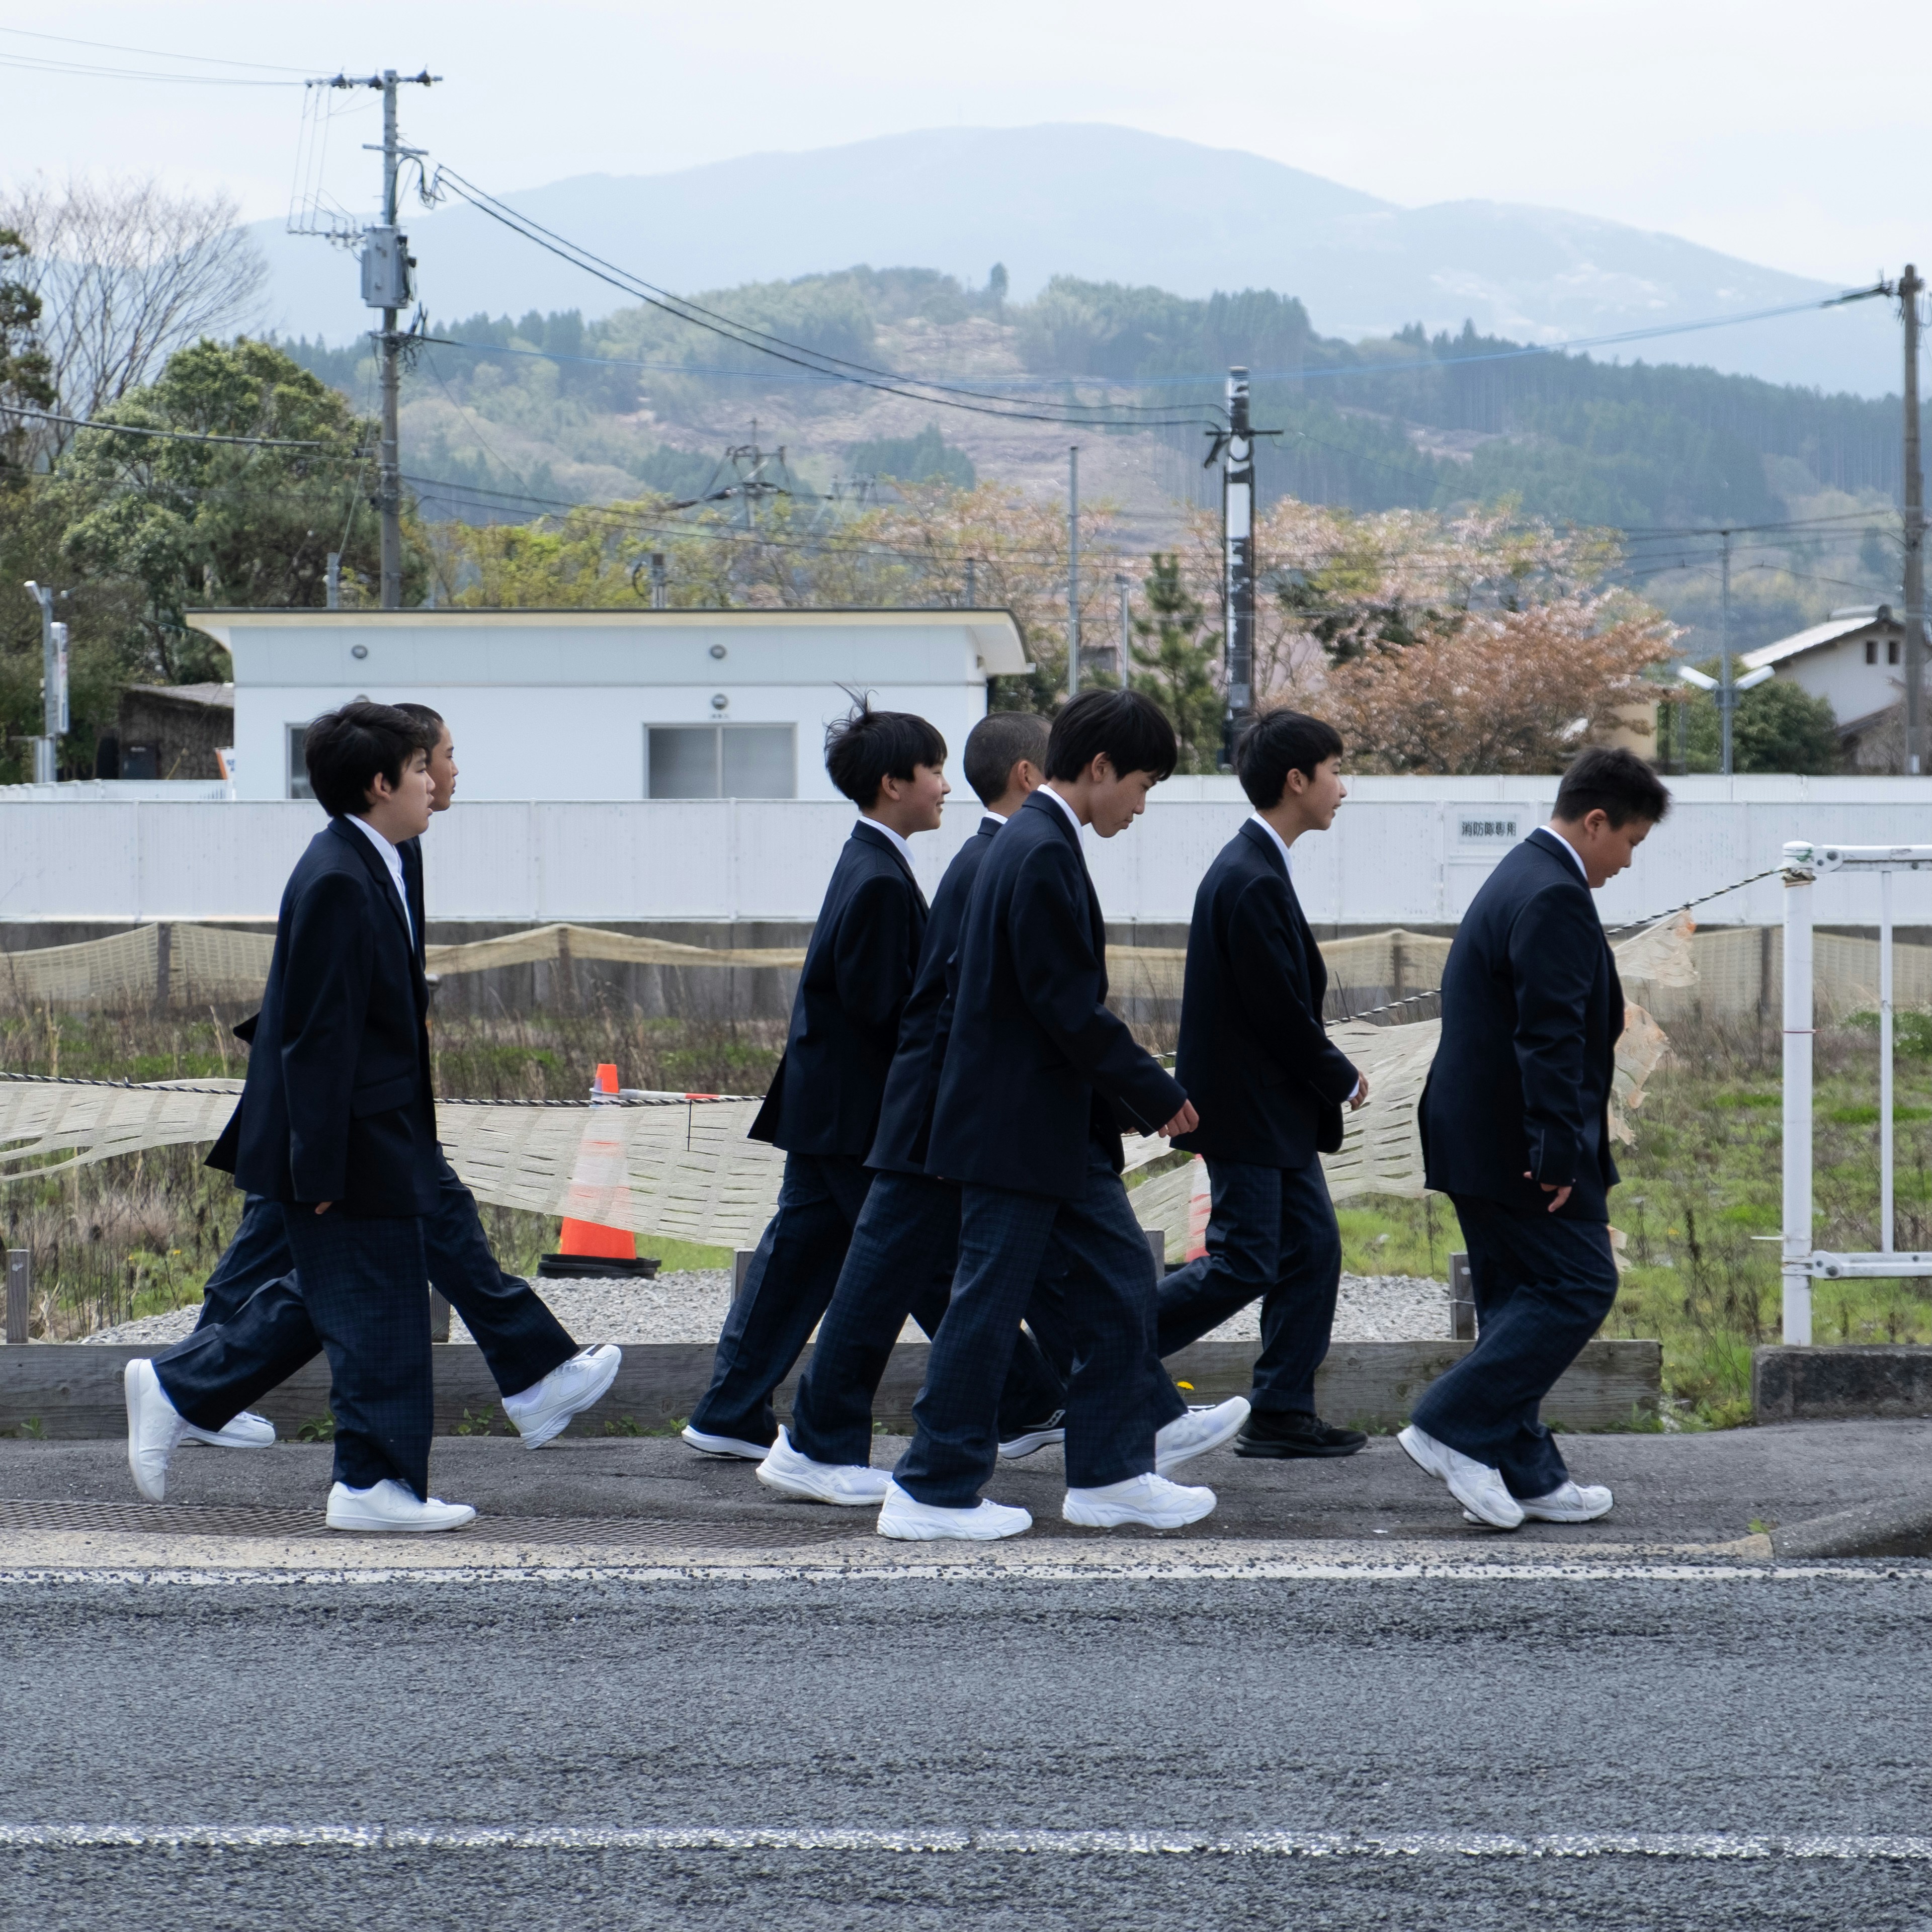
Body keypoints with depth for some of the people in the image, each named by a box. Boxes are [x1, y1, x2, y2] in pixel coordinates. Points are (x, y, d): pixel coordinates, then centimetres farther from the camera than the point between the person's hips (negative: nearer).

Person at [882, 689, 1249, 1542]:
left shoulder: (1037, 845, 13)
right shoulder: (1044, 855, -19)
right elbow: (1069, 1007, -22)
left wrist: (1137, 1088, 15)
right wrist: (1158, 1094, -13)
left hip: (1059, 1127, 10)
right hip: (1021, 1129, -10)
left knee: (1119, 1279, 12)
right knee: (989, 1302, -3)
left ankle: (1113, 1471, 18)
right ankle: (932, 1492, 4)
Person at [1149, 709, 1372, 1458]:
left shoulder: (1257, 869, 12)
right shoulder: (1252, 882, -21)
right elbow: (1279, 1012, -20)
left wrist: (1328, 1076, 8)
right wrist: (1344, 1080, -7)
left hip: (1277, 1108, 10)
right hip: (1246, 1112, -10)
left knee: (1312, 1250, 9)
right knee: (1242, 1265, -7)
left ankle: (1283, 1414, 13)